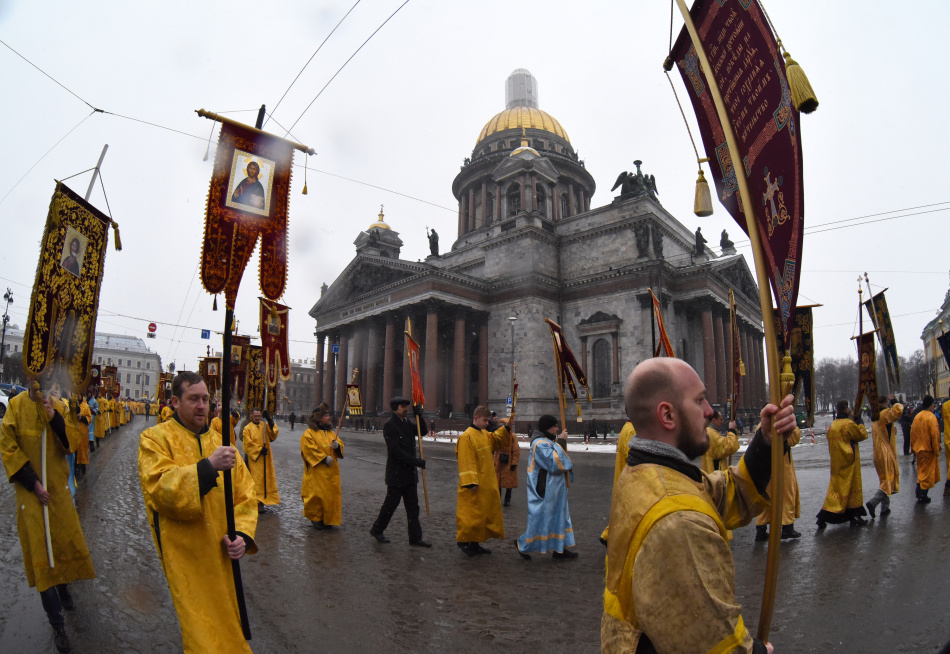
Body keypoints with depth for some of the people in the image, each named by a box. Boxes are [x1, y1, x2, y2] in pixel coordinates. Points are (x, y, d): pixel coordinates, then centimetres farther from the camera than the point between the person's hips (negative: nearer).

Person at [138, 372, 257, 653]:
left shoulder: (219, 442, 8)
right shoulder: (155, 438, -3)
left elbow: (245, 494, 5)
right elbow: (159, 489, -19)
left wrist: (242, 534, -10)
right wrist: (208, 467, -31)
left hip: (222, 555, 4)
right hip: (186, 558, -4)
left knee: (226, 624, 16)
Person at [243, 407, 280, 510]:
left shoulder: (265, 425, 9)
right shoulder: (247, 428, 0)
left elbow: (273, 435, -5)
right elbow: (248, 444, -6)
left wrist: (270, 421, -15)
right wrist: (259, 449, -13)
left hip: (266, 458, 4)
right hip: (255, 458, -4)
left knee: (267, 477, 6)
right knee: (257, 480, -5)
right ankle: (258, 503, -2)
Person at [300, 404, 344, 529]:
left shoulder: (330, 432, 15)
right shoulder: (309, 433, -5)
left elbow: (340, 444, 15)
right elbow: (309, 449, -14)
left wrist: (337, 445, -9)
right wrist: (324, 458, -19)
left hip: (331, 470, 6)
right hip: (317, 470, -6)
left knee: (331, 493, 6)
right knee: (317, 494, -4)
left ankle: (328, 519, 18)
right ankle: (315, 518, 13)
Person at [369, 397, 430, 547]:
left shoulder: (406, 422, 10)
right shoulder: (389, 425, -15)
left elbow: (423, 432, 9)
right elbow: (396, 451, -22)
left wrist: (419, 416, -7)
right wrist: (417, 461, -22)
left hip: (409, 473, 8)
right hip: (396, 474, -8)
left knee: (413, 506, 10)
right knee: (391, 503, 7)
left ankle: (415, 537, 17)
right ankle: (377, 530, 27)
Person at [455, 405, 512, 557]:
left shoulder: (485, 435, 10)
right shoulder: (466, 437, -17)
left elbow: (500, 441, 21)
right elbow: (466, 461, -20)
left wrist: (506, 428, 4)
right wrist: (471, 482, -23)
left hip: (486, 484, 9)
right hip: (474, 485, -9)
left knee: (485, 512, 14)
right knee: (471, 512, 0)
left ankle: (475, 543, 25)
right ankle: (464, 541, 17)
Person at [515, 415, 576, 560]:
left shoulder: (547, 442, 13)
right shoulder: (540, 444, -20)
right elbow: (554, 462, -29)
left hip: (553, 488, 10)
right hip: (545, 489, -10)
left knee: (559, 515, 14)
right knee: (541, 517, -1)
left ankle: (559, 548, 23)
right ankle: (523, 544, 16)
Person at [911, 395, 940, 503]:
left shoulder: (917, 416, 4)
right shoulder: (931, 417, -15)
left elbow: (912, 433, 9)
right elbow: (934, 435, -17)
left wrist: (914, 448, 17)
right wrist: (937, 451, -10)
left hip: (918, 449, 6)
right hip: (928, 450, -6)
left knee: (921, 472, 18)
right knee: (928, 473, 4)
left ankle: (919, 494, 22)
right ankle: (922, 497, 6)